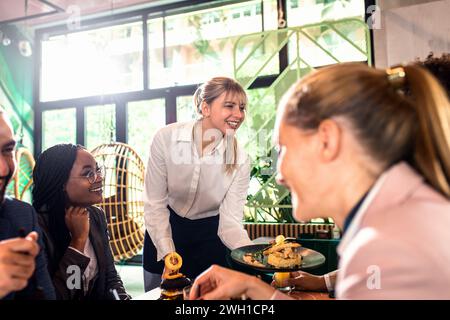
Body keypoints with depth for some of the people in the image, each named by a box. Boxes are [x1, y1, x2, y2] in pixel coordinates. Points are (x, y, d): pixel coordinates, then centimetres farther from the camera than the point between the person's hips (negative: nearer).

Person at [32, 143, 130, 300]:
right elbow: (50, 295, -20)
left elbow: (110, 277, 5)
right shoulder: (36, 226, -18)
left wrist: (122, 297, -12)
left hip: (98, 296, 5)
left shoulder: (96, 215, 0)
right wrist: (78, 240, -21)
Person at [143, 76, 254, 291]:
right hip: (165, 228, 0)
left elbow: (230, 221, -19)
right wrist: (168, 255, -22)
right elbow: (154, 203, -16)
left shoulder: (240, 160, -20)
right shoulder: (166, 138, -22)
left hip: (209, 235, 0)